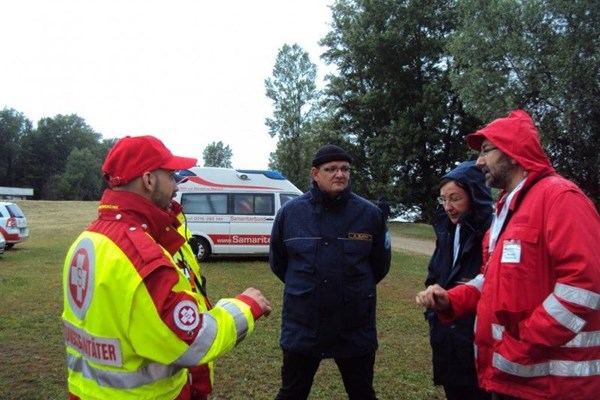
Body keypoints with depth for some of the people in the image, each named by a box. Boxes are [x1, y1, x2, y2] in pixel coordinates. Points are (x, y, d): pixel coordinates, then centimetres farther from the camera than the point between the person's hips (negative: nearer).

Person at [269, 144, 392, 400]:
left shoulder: (370, 214, -7)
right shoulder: (289, 212, -5)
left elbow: (380, 265, 7)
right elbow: (277, 262, 10)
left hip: (356, 330, 0)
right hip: (302, 327, 0)